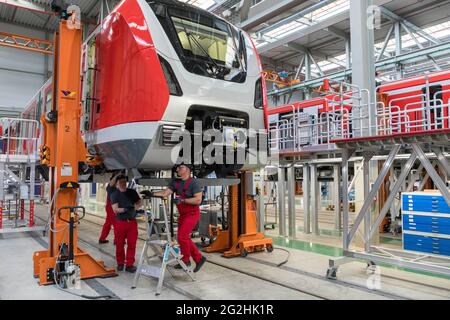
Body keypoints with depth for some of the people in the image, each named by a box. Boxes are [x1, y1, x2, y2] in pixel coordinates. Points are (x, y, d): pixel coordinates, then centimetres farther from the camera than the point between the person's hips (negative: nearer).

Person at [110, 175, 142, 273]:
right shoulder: (115, 194, -1)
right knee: (120, 244, 8)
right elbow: (115, 209, -11)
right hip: (120, 222, -1)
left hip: (132, 221, 2)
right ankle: (120, 263, 25)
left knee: (132, 244, 0)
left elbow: (139, 202, 13)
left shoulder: (132, 192, 7)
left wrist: (135, 206, -9)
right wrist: (124, 209, -29)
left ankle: (130, 264, 8)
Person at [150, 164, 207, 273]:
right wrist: (152, 194, -12)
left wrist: (182, 200, -23)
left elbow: (198, 200, -20)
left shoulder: (193, 182, -14)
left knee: (182, 236, -10)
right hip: (182, 214, 8)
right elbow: (165, 193, 1)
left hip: (192, 214, -8)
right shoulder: (176, 183, 7)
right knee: (185, 238, 10)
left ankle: (185, 260, 10)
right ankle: (199, 258, 22)